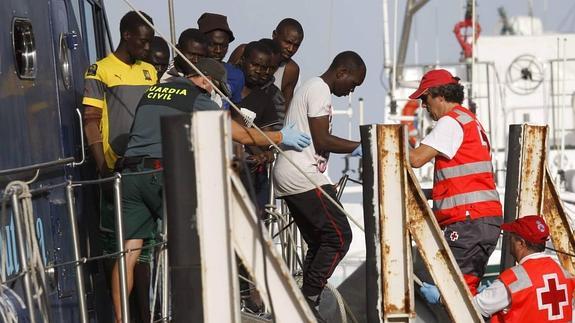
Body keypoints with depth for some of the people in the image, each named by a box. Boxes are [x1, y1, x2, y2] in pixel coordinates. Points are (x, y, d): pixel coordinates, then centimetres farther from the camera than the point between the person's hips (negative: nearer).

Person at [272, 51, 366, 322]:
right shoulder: (320, 89, -9)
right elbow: (321, 140, -16)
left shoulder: (310, 87, 24)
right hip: (304, 177, -11)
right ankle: (308, 300, -10)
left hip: (286, 177, 11)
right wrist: (360, 147, -9)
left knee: (318, 242, 11)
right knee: (339, 236, -9)